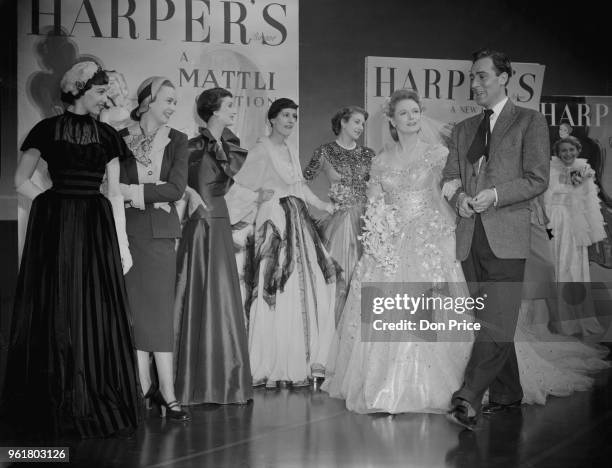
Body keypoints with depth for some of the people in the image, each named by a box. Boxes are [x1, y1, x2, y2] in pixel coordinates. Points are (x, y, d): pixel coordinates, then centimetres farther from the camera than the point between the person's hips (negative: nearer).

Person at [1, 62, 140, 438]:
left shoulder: (107, 135, 8)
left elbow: (115, 193, 6)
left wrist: (123, 245, 2)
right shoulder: (48, 130, 3)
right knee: (55, 315, 2)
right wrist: (53, 206, -6)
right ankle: (55, 408, 10)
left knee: (97, 315, 0)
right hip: (55, 231, -2)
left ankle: (97, 408, 7)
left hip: (97, 230, 2)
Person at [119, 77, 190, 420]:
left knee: (159, 307, -3)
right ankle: (144, 385, 9)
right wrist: (154, 193, -10)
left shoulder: (177, 140, 7)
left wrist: (135, 191, -10)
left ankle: (166, 389, -3)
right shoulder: (121, 138, 4)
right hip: (127, 229, 0)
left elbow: (177, 189, -3)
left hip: (161, 231, 0)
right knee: (134, 307, 1)